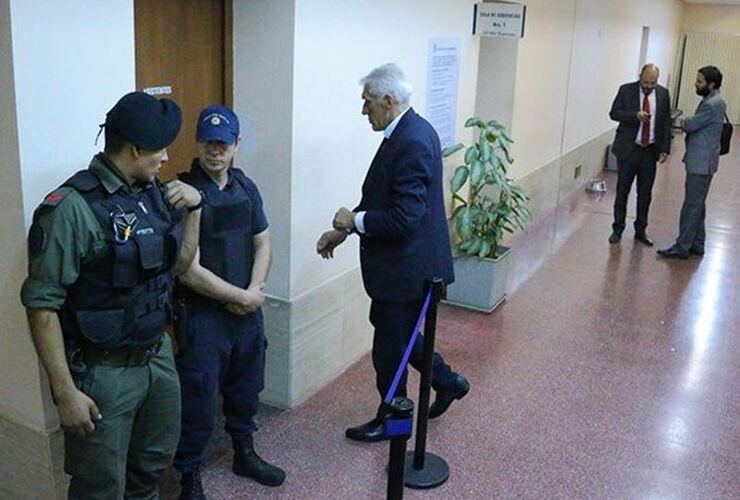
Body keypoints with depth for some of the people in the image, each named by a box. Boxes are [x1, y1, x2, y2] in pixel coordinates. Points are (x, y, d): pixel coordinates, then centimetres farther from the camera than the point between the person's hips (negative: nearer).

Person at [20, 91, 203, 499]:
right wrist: (66, 391, -19)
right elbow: (41, 305, -19)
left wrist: (193, 208, -1)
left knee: (153, 466, 25)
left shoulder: (152, 192, 2)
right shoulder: (73, 207, -21)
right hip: (102, 373, -7)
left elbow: (178, 264, 14)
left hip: (157, 356, 7)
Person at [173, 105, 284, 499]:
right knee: (198, 400, 5)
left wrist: (254, 292, -9)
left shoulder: (246, 187, 3)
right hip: (202, 315, -6)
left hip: (248, 310, 7)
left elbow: (262, 242, 8)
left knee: (246, 387, 22)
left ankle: (244, 454, 43)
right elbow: (190, 272, -20)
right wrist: (242, 297, -13)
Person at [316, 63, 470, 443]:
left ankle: (390, 420, 29)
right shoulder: (407, 131, 7)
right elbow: (384, 198, 13)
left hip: (406, 266, -10)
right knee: (398, 333, 24)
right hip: (403, 261, 10)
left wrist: (354, 220, -15)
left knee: (389, 345, 8)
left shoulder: (413, 142, -25)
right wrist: (344, 230, 8)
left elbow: (404, 218, -29)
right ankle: (447, 381, 40)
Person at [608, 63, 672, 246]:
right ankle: (617, 230, 16)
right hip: (628, 149, -2)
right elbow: (614, 113, -6)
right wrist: (635, 115, -23)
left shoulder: (663, 94, 3)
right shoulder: (626, 90, -4)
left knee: (645, 193, 8)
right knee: (622, 191, 5)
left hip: (650, 151, 2)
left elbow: (666, 122, 5)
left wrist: (665, 149, -1)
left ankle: (640, 231, 20)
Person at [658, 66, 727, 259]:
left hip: (701, 163, -10)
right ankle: (697, 244, 24)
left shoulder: (712, 104, -20)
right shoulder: (714, 100, 13)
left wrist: (683, 122, 5)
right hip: (701, 161, 10)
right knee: (698, 205, 16)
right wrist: (688, 122, 1)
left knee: (692, 205, -4)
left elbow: (690, 125, -15)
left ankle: (682, 247, 1)